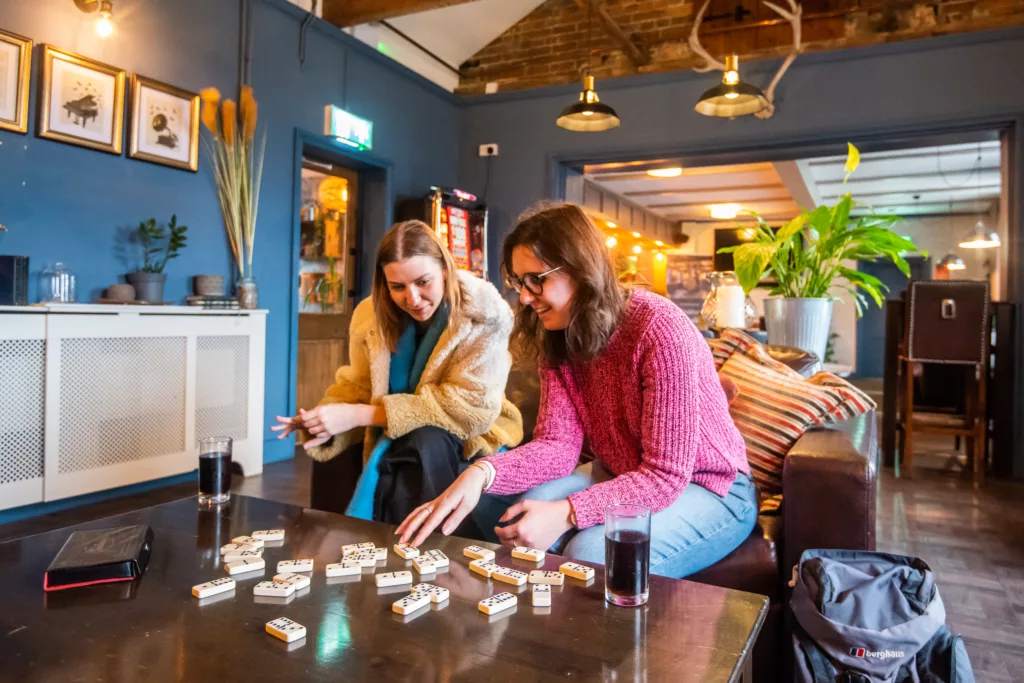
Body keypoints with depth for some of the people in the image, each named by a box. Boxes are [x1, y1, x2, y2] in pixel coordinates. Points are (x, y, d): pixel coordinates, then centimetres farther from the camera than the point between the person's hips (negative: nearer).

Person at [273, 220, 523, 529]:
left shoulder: (483, 313, -22)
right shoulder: (371, 313, -8)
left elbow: (470, 407, -27)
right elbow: (357, 385, 0)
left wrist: (360, 415, -31)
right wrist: (326, 418, -26)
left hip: (472, 434, -4)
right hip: (394, 432, 4)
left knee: (426, 443, -33)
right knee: (334, 449, -19)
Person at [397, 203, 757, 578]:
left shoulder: (661, 331, -27)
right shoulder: (558, 337, -5)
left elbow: (665, 475, -27)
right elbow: (558, 445, -14)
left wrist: (567, 514, -35)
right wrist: (482, 473, -32)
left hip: (711, 489, -5)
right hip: (620, 477, 6)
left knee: (591, 553, -28)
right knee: (527, 515, -17)